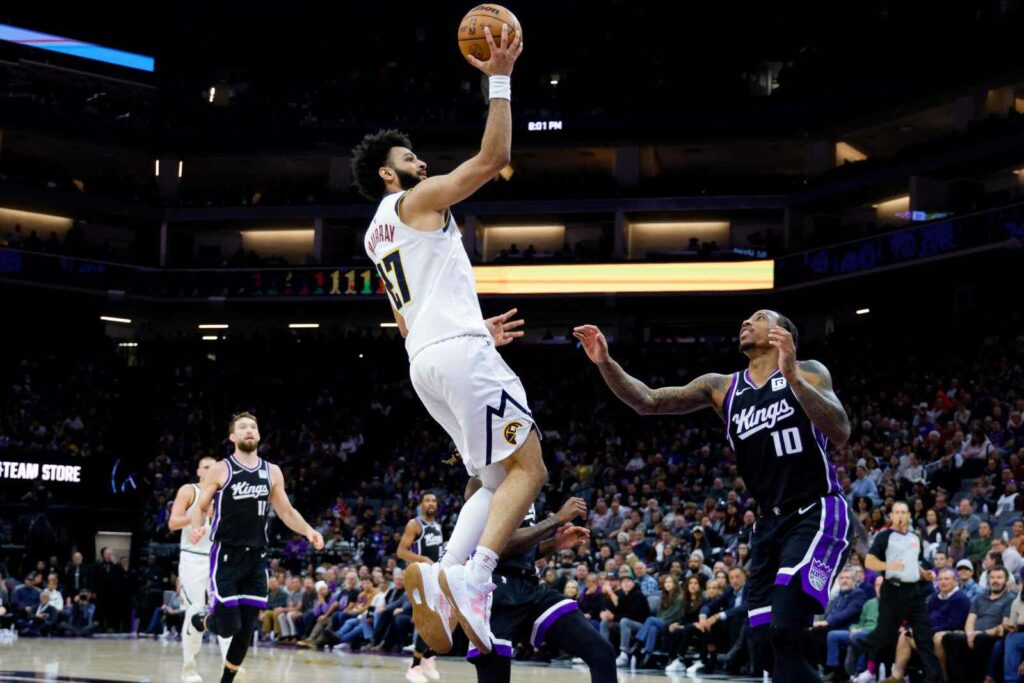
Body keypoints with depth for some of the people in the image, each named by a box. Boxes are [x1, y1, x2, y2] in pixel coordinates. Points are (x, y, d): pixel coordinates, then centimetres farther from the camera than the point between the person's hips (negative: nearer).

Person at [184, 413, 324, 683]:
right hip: (227, 556, -4)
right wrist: (198, 528, -20)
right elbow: (201, 507, 1)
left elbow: (286, 512, 14)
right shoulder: (220, 470, -3)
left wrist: (308, 531, -4)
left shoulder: (272, 472, 9)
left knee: (246, 630, 3)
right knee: (228, 626, -10)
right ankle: (196, 618, 23)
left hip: (256, 558, 4)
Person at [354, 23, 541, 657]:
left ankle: (442, 575, -7)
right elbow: (494, 158, -7)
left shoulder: (377, 235, 27)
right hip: (459, 350, -9)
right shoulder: (417, 199, 1)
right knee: (528, 469, -11)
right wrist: (500, 80, -4)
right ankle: (472, 576, -30)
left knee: (497, 479, 13)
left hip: (425, 360, 9)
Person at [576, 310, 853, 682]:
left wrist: (791, 375, -34)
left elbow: (841, 433, -22)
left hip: (818, 515, -6)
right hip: (771, 522, 6)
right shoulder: (722, 387, 8)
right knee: (766, 650, 1)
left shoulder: (807, 372, -6)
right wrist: (605, 363, -14)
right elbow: (647, 402, 2)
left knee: (784, 634, -24)